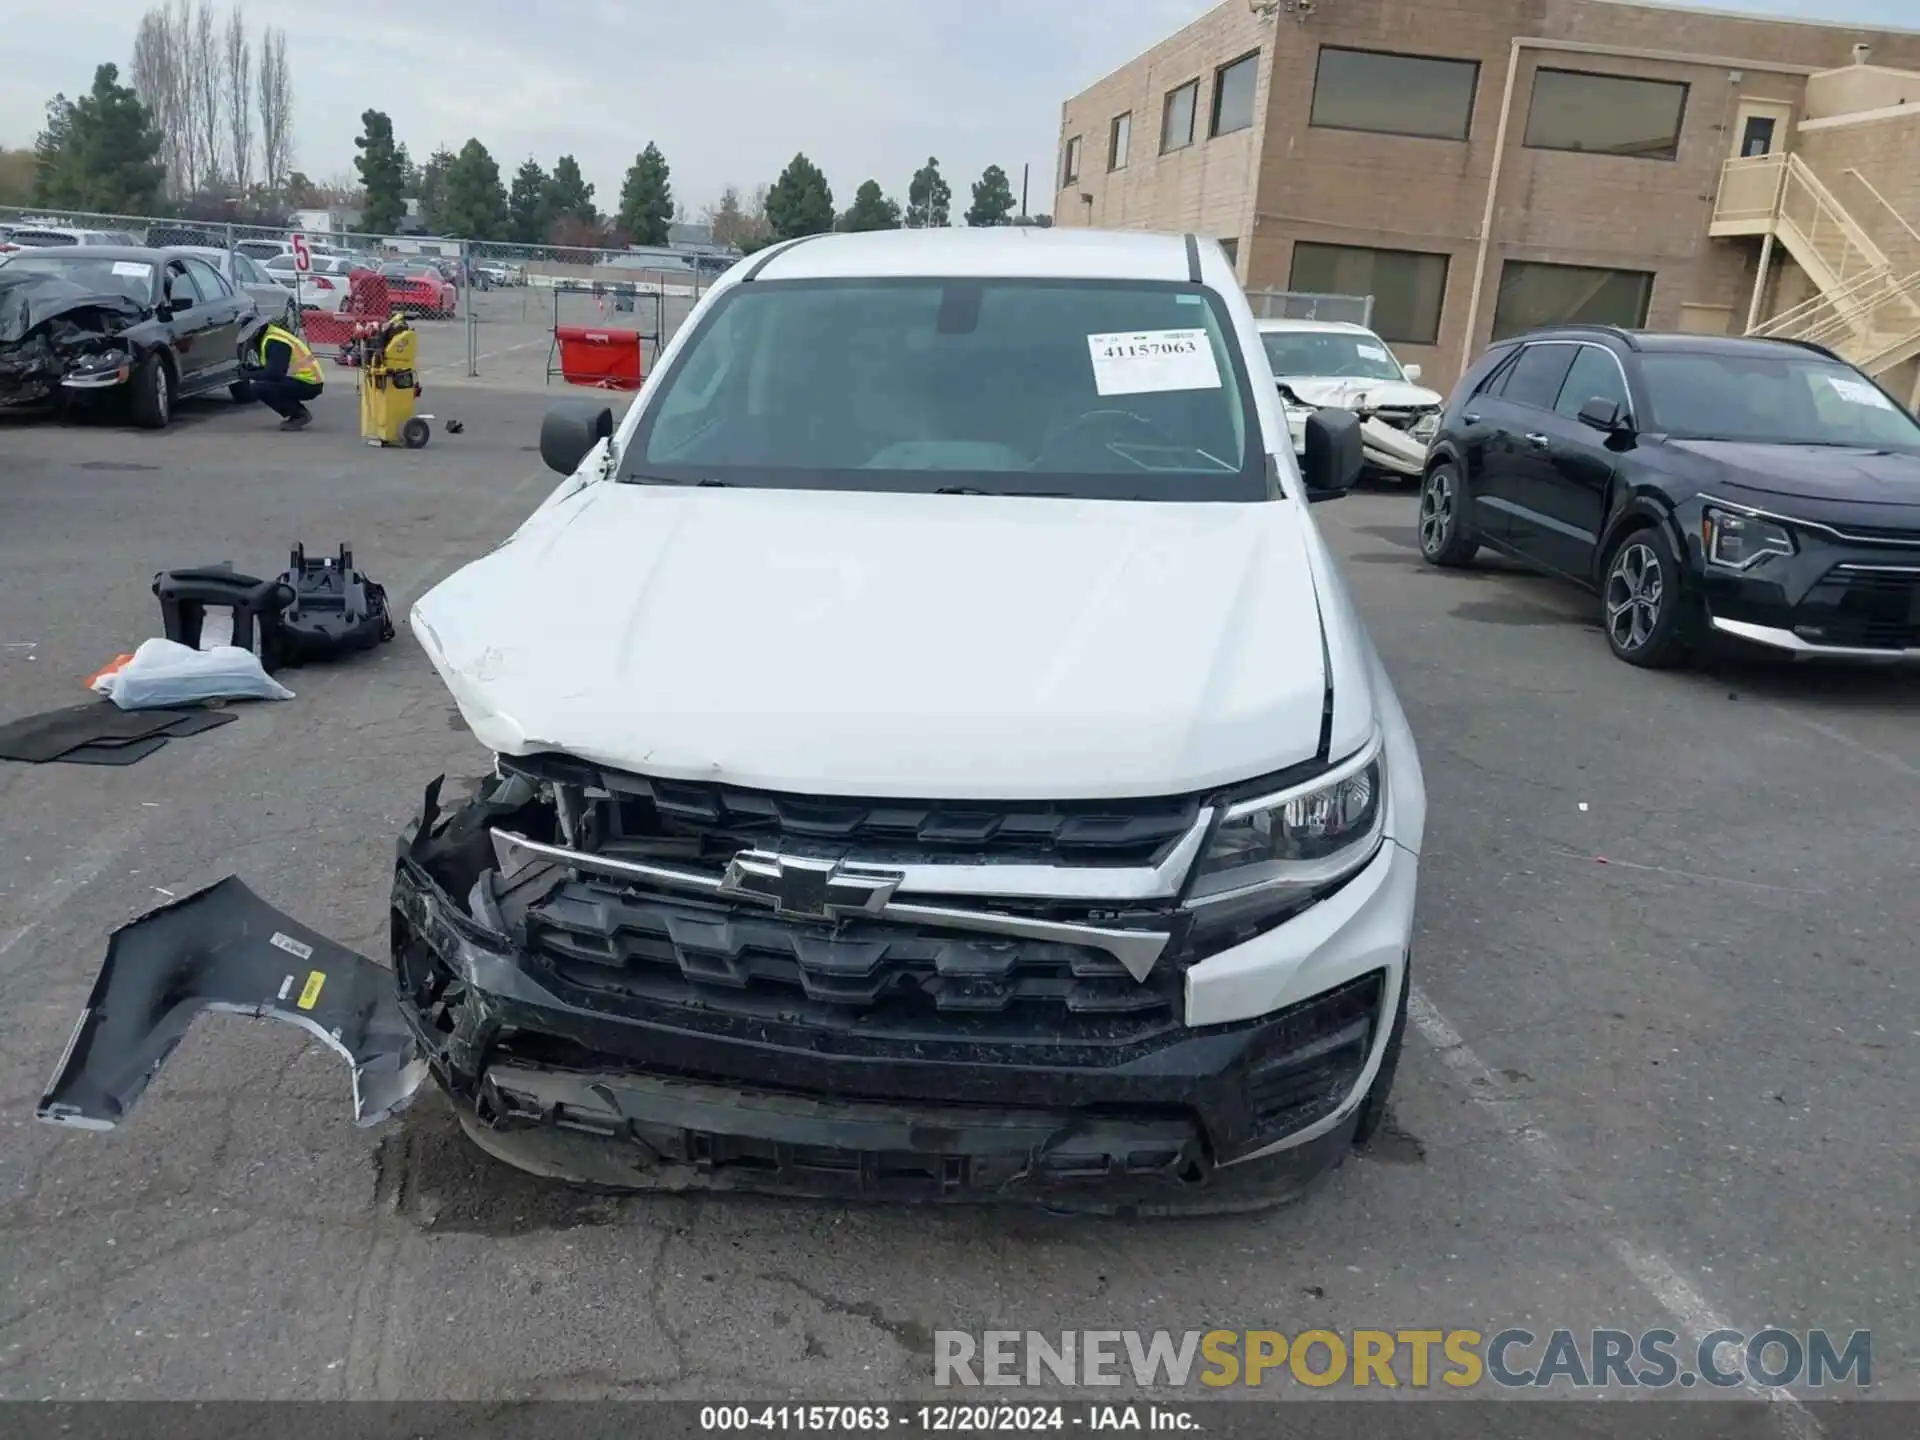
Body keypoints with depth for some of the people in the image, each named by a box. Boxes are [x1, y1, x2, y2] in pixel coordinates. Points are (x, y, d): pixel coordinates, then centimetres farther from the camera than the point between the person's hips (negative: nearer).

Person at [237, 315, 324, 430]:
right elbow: (271, 370, 23)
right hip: (303, 380, 10)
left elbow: (274, 373, -22)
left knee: (257, 388, -18)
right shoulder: (269, 338, 17)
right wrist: (251, 370, 7)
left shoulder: (274, 342, -15)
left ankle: (299, 414, -7)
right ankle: (299, 412, 12)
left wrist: (249, 374, -8)